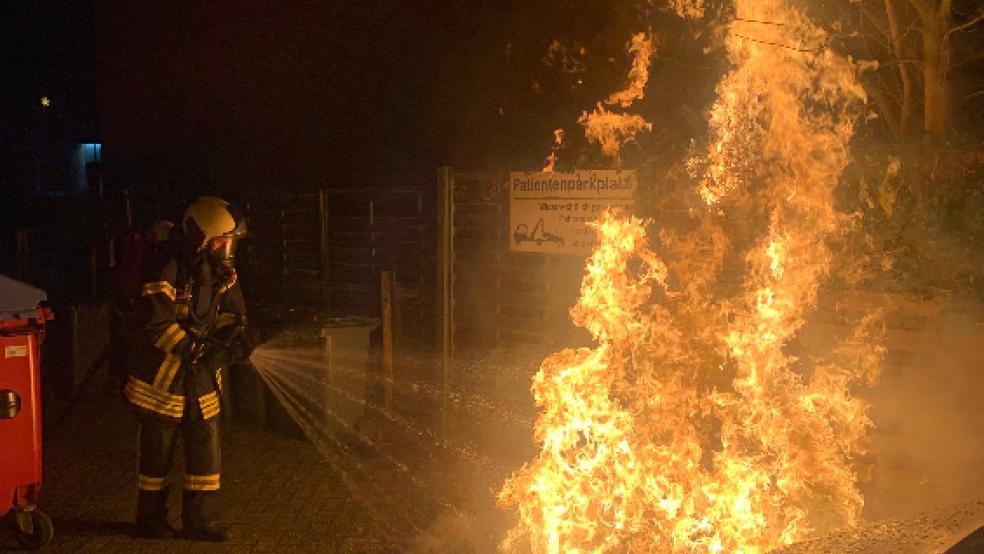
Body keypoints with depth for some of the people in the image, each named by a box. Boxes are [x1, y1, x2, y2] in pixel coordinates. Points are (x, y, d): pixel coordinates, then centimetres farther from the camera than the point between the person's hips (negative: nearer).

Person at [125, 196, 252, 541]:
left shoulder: (220, 270, 0)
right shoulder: (168, 271, -21)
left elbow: (232, 310, 10)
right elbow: (156, 326, -25)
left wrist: (234, 333, -12)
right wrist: (198, 350, -30)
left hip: (201, 376, 6)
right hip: (164, 376, -6)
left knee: (206, 451, 8)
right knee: (158, 454, 9)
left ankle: (201, 520, 20)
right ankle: (151, 520, 26)